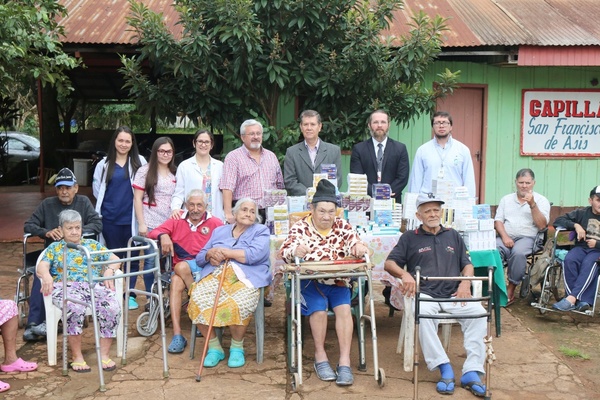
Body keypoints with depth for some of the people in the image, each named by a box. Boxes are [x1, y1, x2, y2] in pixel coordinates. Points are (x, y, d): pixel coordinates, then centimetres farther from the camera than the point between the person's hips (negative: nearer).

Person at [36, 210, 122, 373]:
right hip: (67, 286, -2)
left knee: (112, 307, -31)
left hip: (94, 285, 2)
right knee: (75, 308, -39)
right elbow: (41, 267, 6)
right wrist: (46, 276, -19)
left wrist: (109, 271, -5)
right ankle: (77, 356, -25)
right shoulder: (54, 248, 24)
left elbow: (115, 260, 19)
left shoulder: (92, 244, 27)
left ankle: (104, 354, -22)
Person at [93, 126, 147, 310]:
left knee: (133, 257, 3)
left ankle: (130, 294, 14)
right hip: (110, 218, 1)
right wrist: (112, 202, 7)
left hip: (131, 217, -1)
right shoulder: (104, 164, 4)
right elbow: (97, 190, 10)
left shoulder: (139, 162, 1)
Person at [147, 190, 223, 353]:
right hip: (180, 270, 3)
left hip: (205, 267, -2)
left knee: (181, 267, -33)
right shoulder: (177, 221, 16)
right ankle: (177, 335, -36)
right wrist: (163, 236, -13)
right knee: (176, 281, -31)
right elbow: (154, 232, 10)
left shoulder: (215, 223, 6)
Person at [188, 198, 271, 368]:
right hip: (214, 276, 3)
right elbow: (199, 259, 22)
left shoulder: (261, 231, 14)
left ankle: (237, 348, -7)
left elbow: (254, 254, -6)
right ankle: (214, 348, -10)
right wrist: (210, 254, -2)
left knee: (237, 305, -36)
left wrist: (224, 251, -3)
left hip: (245, 279, -3)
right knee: (197, 300, -29)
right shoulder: (219, 231, 26)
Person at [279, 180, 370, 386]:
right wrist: (295, 251, -38)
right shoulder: (301, 227, -2)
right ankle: (320, 355, -6)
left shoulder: (342, 226, 5)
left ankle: (345, 360, -17)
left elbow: (355, 243, -6)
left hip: (338, 280, 2)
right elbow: (284, 251, -14)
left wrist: (359, 247, -31)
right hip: (310, 281, -2)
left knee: (344, 308, -23)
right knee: (319, 309, -26)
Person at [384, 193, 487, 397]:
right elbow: (389, 263, 9)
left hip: (453, 295, 3)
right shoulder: (410, 238, 16)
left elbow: (467, 264, 21)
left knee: (478, 313, -27)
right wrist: (404, 274, -13)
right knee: (423, 315, -37)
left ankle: (472, 372, -26)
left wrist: (466, 282, -2)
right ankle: (445, 370, -33)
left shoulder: (453, 236, 24)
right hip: (425, 294, -2)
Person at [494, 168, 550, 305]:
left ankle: (510, 291, -24)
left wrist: (532, 204, -13)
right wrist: (505, 237, -9)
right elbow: (498, 221, 10)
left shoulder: (541, 200, 9)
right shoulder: (506, 199, 19)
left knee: (518, 252, -36)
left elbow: (542, 225, -3)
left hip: (528, 238, -2)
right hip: (506, 237, 2)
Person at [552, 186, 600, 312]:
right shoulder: (582, 213, 16)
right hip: (581, 247, 2)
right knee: (569, 260, -33)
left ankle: (571, 298, -48)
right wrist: (575, 225, -5)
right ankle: (581, 300, -39)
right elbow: (558, 221, 11)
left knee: (589, 263, -37)